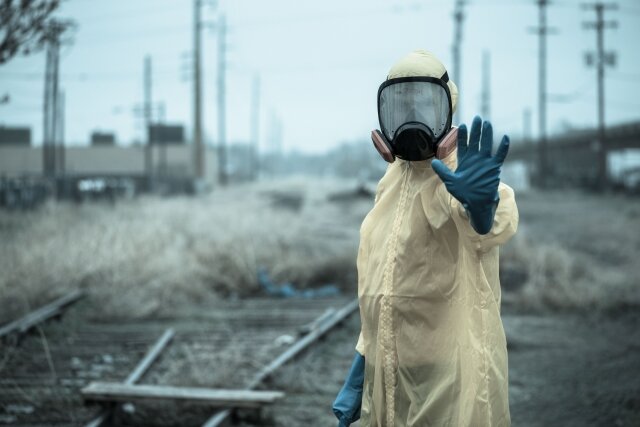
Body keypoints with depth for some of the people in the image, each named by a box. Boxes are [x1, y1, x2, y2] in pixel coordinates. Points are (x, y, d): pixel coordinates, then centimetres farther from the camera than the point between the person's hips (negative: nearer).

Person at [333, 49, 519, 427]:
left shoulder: (461, 173, -11)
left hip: (452, 382, -6)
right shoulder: (390, 183, 11)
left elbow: (490, 224, -36)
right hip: (388, 381, 7)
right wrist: (358, 375, 16)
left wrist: (481, 201, -59)